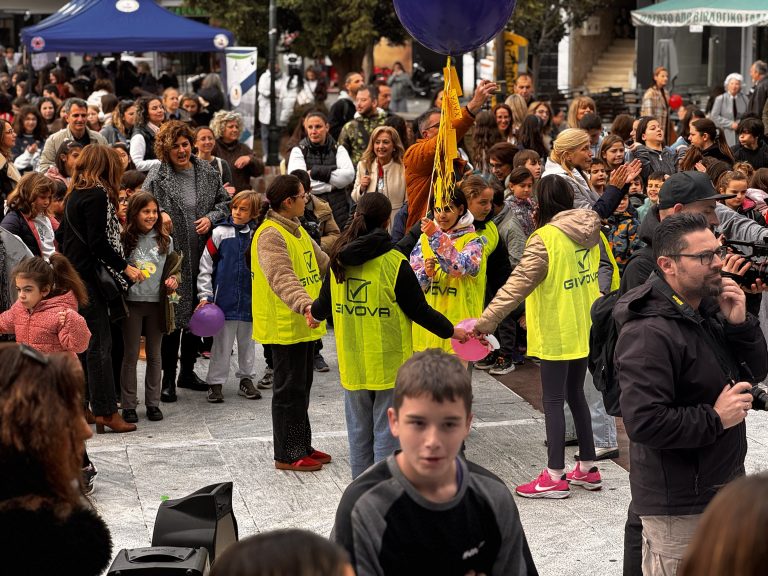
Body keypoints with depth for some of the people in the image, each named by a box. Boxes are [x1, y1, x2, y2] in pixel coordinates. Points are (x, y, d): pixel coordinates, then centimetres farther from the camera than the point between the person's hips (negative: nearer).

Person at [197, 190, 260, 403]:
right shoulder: (220, 233, -4)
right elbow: (206, 265, -2)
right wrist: (205, 295, -6)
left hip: (250, 298, 3)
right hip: (225, 298, -2)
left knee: (247, 342, 14)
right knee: (222, 343, 2)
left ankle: (246, 379, 25)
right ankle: (215, 382, 11)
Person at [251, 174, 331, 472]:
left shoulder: (296, 229, 14)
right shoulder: (270, 235, -19)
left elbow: (321, 262, 25)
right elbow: (282, 277, -33)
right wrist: (304, 303, -48)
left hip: (304, 324, 10)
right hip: (284, 326, -10)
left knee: (302, 387, 17)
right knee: (289, 389, -3)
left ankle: (302, 446, 27)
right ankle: (287, 455, 6)